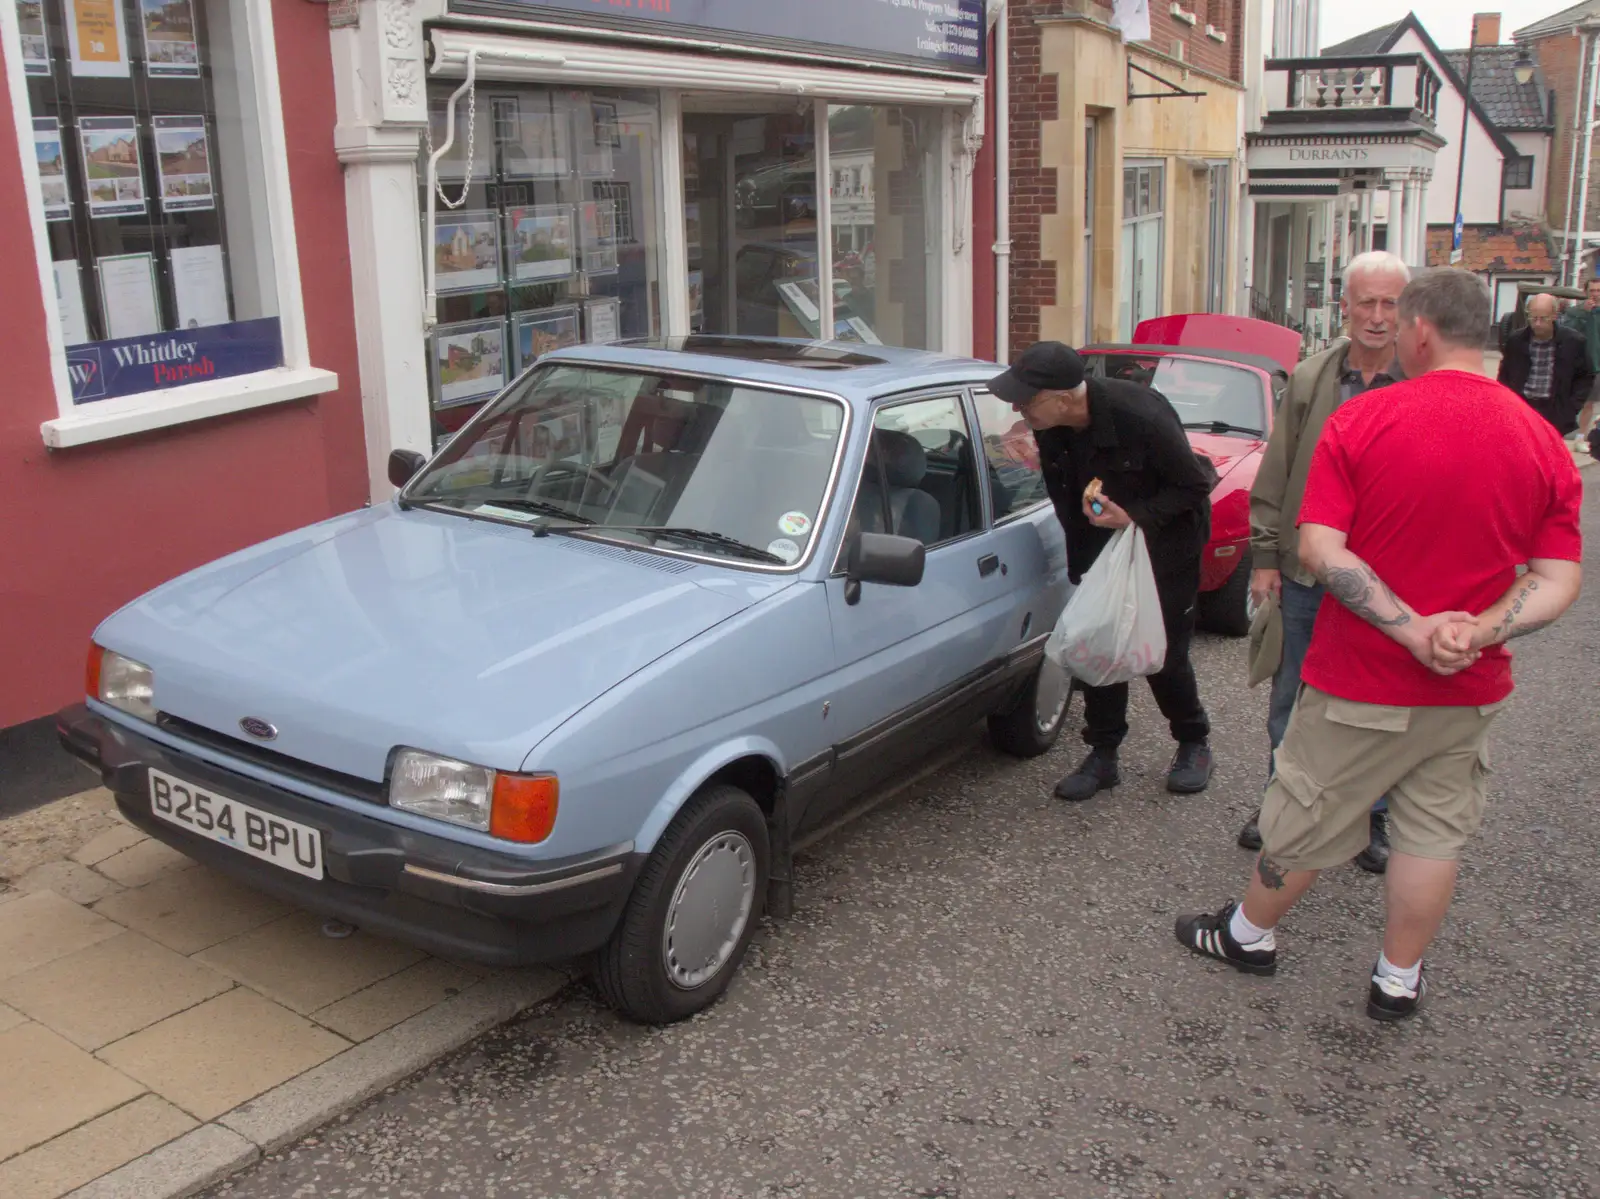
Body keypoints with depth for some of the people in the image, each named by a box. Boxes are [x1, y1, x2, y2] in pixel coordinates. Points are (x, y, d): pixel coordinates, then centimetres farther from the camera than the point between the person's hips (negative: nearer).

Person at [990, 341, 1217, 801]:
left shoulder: (1140, 415, -33)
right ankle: (1102, 755, 13)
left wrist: (1136, 517, -32)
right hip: (1102, 539, 5)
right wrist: (1080, 564, 0)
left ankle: (1194, 744, 24)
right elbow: (1065, 500, 0)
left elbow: (1194, 486, -21)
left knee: (1163, 650, -1)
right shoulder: (1050, 429, -16)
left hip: (1166, 535, -5)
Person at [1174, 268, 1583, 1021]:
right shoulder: (1545, 444, -3)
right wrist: (1478, 635, -17)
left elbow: (1318, 549, -19)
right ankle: (1398, 981, 30)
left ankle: (1249, 936, 35)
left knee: (1306, 818, 14)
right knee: (1434, 834, 16)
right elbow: (1560, 582, -6)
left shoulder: (1362, 421, -13)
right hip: (1469, 696, 3)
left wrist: (1412, 629, -20)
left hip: (1359, 682, -3)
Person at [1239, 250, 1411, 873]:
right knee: (1291, 698, 15)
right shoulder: (1309, 380, 2)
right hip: (1305, 571, 3)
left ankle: (1371, 817, 27)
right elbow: (1274, 476, 7)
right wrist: (1265, 557, 4)